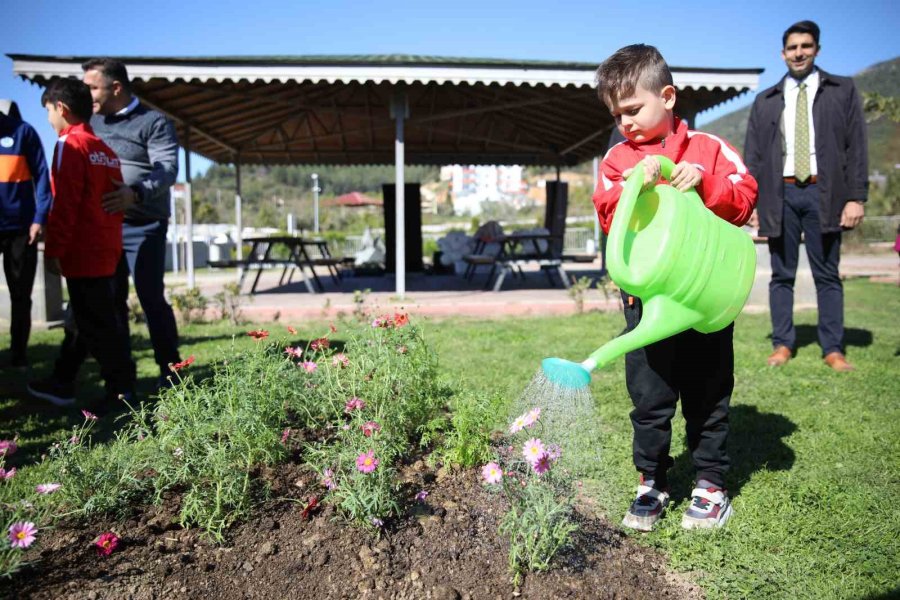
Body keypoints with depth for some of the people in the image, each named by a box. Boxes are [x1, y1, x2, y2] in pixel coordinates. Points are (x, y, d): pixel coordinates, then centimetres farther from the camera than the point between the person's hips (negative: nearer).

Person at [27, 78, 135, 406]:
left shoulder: (70, 144, -10)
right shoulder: (105, 150, 15)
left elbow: (64, 205, -17)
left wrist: (53, 250, -14)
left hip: (83, 253, -9)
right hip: (107, 251, 9)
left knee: (96, 325, -3)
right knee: (95, 320, 14)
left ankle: (121, 390, 2)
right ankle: (62, 384, 26)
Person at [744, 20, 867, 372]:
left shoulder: (842, 91, 10)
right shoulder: (765, 101, 13)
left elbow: (856, 147, 3)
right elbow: (753, 155, 10)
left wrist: (856, 197, -6)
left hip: (823, 193, -1)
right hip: (780, 194, 1)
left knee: (827, 275, 2)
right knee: (782, 275, 4)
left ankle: (833, 349, 8)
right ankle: (782, 344, 11)